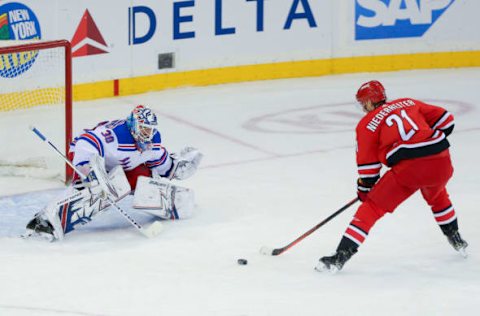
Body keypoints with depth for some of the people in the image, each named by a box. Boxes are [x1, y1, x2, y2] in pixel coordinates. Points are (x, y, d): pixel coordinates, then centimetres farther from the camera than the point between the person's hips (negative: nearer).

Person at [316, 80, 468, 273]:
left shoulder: (367, 124, 12)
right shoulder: (409, 103, 23)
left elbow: (367, 165, 13)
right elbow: (445, 120, 21)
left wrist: (364, 189, 27)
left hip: (409, 168, -4)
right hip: (441, 162, 5)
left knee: (372, 206, 5)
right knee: (437, 196, 38)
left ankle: (341, 256, -2)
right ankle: (456, 241, 47)